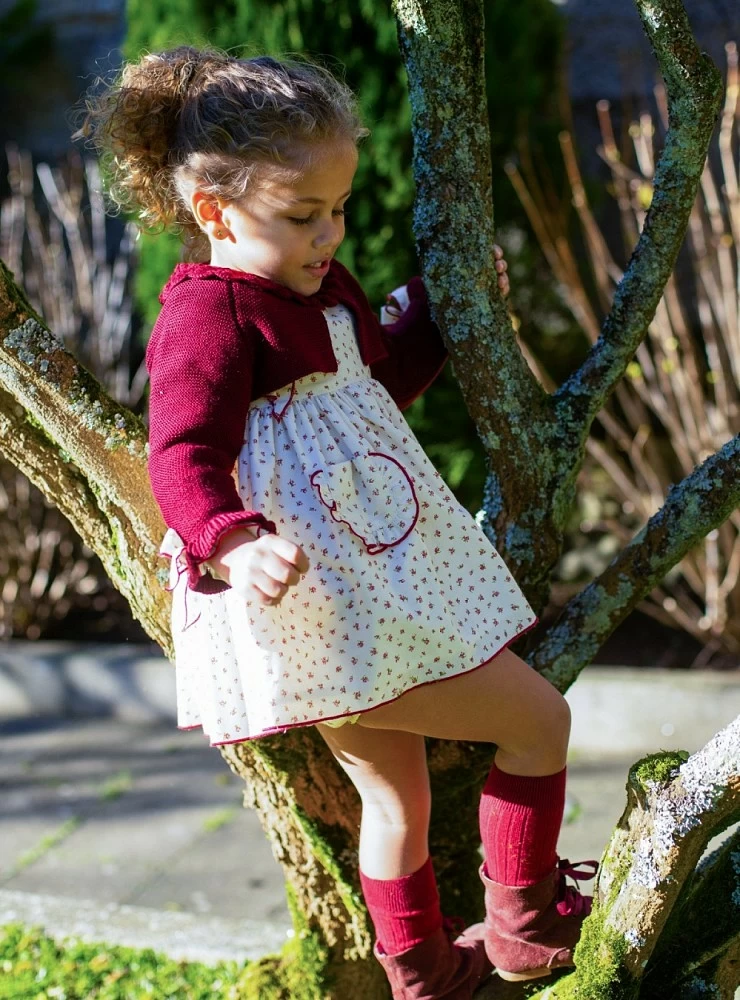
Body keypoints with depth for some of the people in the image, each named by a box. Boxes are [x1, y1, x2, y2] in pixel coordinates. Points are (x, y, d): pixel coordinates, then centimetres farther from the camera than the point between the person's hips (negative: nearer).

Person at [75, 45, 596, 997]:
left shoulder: (322, 291, 15)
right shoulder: (209, 317, -16)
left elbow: (382, 378, 32)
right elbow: (184, 459, -28)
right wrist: (233, 543, -45)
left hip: (371, 589, 10)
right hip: (320, 607, -10)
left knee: (396, 793, 22)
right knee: (538, 721, 1)